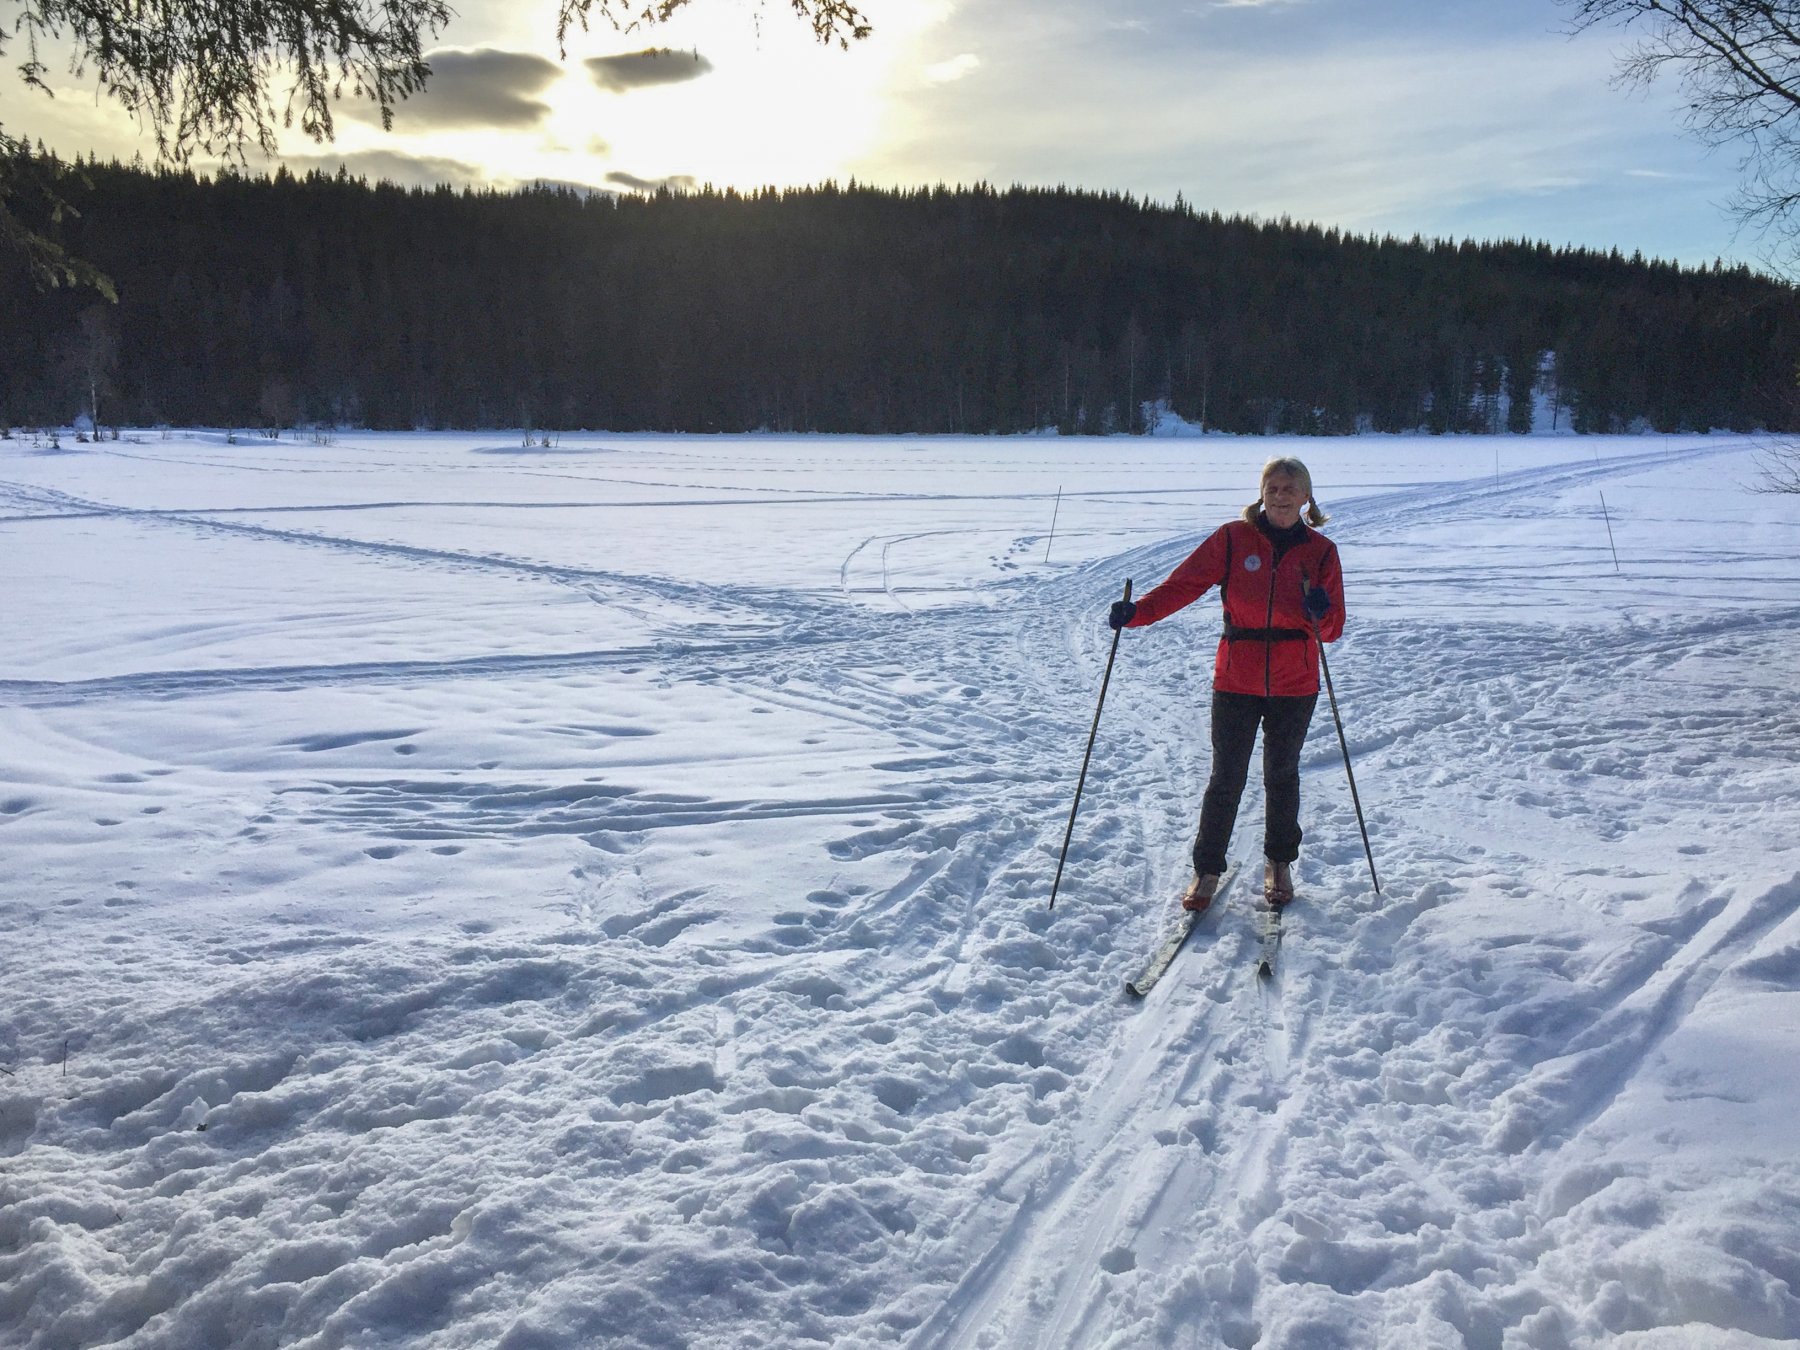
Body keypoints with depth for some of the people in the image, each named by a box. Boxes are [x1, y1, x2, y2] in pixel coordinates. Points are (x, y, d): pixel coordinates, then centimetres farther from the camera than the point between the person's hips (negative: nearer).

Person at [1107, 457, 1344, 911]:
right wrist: (1138, 612, -24)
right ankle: (1207, 869, 15)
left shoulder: (1320, 551, 1)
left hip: (1295, 686, 1)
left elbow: (1332, 629, 1)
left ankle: (1279, 864, 34)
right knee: (1227, 777, 1)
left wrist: (1321, 614, -22)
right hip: (1236, 681, -1)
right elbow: (1185, 583, -10)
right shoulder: (1232, 538, -3)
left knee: (1282, 775, 14)